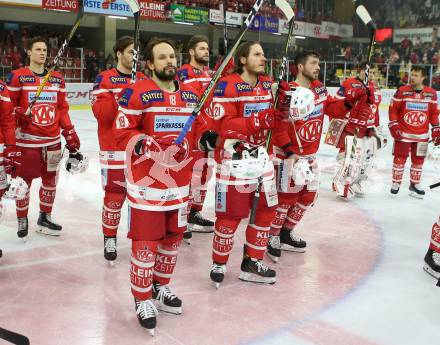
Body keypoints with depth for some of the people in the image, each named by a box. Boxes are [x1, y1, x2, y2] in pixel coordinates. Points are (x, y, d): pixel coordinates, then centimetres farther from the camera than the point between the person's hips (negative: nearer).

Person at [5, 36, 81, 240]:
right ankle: (22, 220, 21)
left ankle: (44, 218, 27)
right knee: (23, 182, 3)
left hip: (53, 140, 5)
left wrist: (71, 135, 8)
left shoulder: (57, 79, 10)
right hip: (27, 140, -5)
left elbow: (62, 110, 12)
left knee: (51, 181, 12)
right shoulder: (17, 77, -4)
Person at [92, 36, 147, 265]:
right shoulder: (104, 79, -3)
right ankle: (110, 238, 16)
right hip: (115, 148, -4)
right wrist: (123, 96, -23)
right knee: (115, 194, -1)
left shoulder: (143, 79, 12)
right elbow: (101, 113, -13)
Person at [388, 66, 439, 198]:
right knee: (399, 158, 1)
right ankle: (396, 182, 16)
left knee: (418, 160, 10)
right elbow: (393, 109, -2)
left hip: (422, 135, 2)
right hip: (403, 133, -2)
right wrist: (393, 126, -9)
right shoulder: (402, 91, -6)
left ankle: (415, 184, 24)